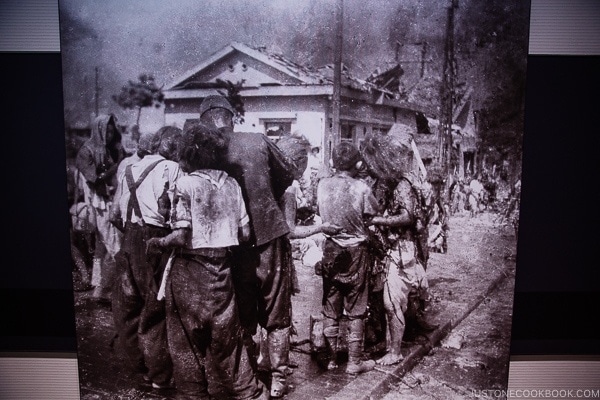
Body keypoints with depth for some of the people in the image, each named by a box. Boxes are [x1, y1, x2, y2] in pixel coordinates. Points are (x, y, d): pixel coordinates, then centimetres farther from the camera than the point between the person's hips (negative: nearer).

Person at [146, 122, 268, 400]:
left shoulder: (185, 184, -12)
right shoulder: (231, 184, 1)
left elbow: (181, 236, -18)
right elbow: (245, 234, 1)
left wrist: (157, 244, 0)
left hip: (190, 271, -4)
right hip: (221, 269, 4)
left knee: (188, 341, 13)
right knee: (225, 338, 17)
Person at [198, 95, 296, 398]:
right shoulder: (258, 141, -5)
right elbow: (287, 174, 8)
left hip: (232, 241, 1)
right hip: (269, 235, 0)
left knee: (242, 316, 18)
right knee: (276, 315, 14)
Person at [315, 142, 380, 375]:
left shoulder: (323, 185, -7)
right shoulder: (361, 188, -16)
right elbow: (373, 214, -4)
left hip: (330, 250, 3)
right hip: (356, 252, -3)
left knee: (330, 309, 14)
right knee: (356, 310, 9)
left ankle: (330, 358, 23)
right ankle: (354, 362, 18)